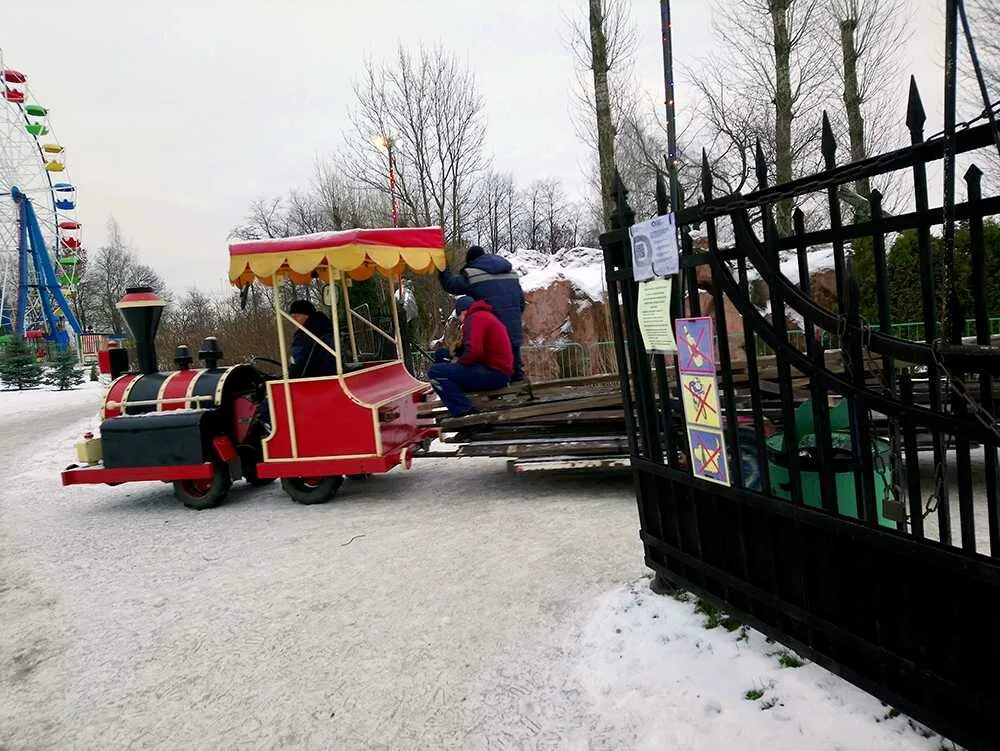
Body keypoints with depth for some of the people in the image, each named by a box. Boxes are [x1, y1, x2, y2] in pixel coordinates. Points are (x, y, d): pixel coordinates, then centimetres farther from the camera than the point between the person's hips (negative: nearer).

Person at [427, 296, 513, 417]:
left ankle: (465, 413, -19)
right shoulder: (486, 316, 25)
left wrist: (457, 363, -4)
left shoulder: (474, 318, -8)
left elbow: (473, 352, -22)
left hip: (493, 373, -11)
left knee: (435, 372, -13)